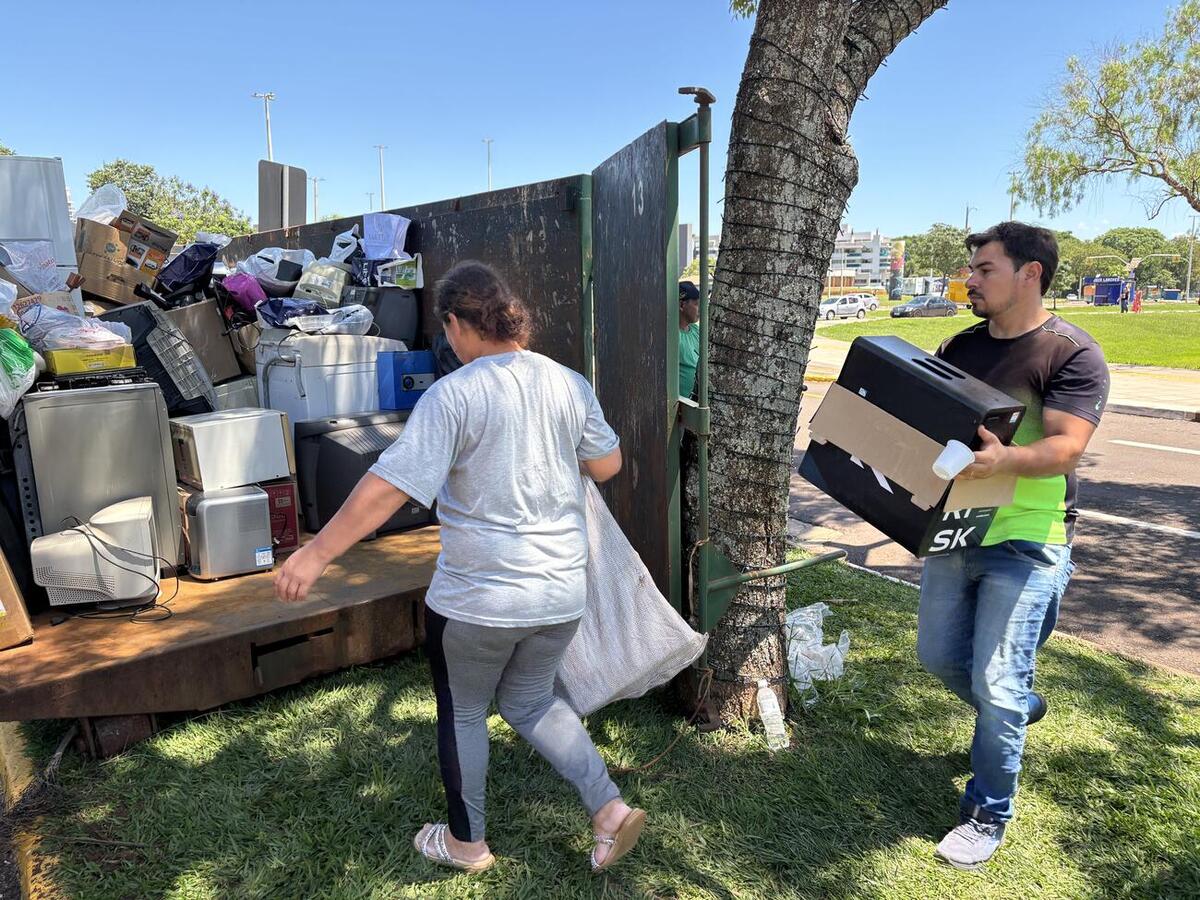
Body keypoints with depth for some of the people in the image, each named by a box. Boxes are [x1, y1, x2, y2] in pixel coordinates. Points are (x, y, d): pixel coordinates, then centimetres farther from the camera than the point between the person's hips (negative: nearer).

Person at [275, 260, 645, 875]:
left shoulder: (454, 394, -17)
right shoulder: (570, 384, -1)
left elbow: (389, 486, -22)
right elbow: (608, 465, 11)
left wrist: (315, 554, -15)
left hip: (477, 598, -5)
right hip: (561, 592, 6)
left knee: (462, 713, 19)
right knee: (530, 702, 27)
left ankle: (466, 843, 37)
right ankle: (611, 809, 19)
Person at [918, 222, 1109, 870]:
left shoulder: (1072, 354, -12)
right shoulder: (960, 347, 8)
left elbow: (1064, 449, -22)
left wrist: (1003, 460, -43)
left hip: (1025, 542, -6)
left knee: (996, 687, -3)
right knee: (938, 657, 17)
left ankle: (988, 816, 19)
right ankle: (1021, 709, 47)